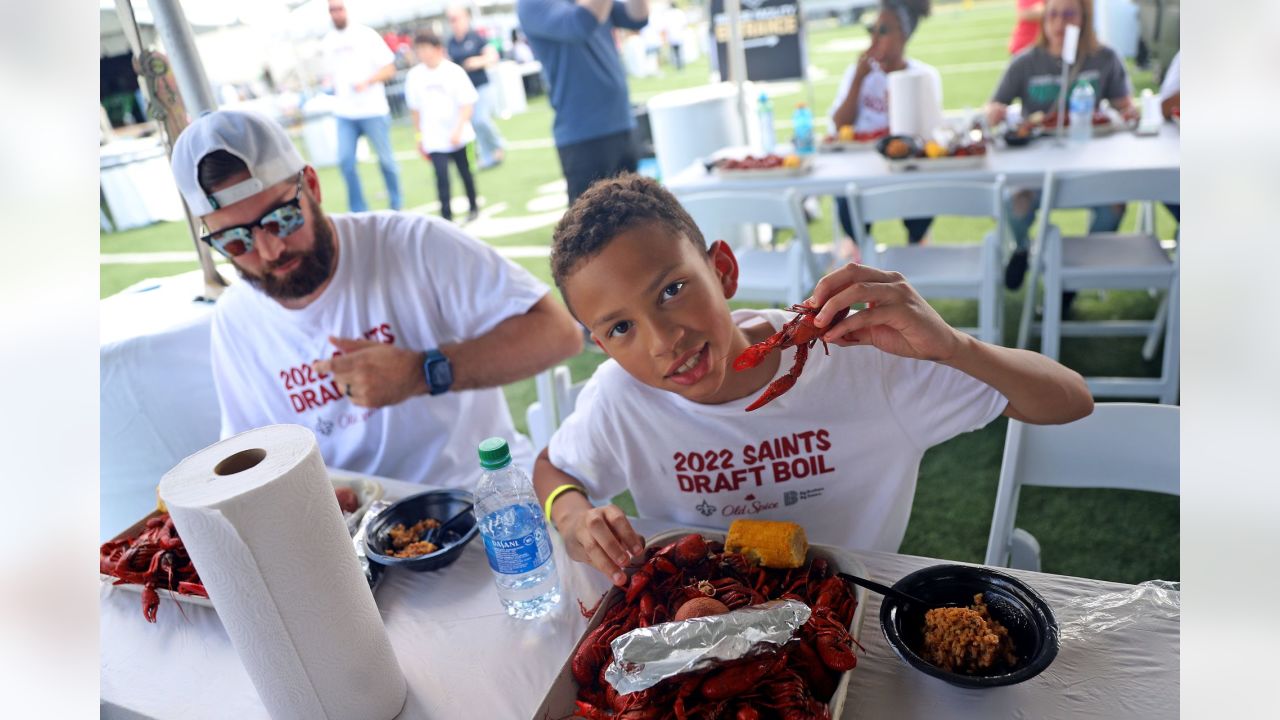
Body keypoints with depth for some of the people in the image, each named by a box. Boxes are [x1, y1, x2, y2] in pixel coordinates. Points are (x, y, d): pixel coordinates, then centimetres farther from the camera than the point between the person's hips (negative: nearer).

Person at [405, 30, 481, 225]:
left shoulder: (454, 71, -10)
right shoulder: (414, 75, -1)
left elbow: (467, 105, -11)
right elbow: (415, 108, 9)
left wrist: (458, 130, -23)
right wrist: (420, 135, 12)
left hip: (459, 136, -1)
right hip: (434, 139, 1)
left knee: (465, 172, 14)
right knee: (441, 176, -10)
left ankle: (473, 208, 35)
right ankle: (446, 217, -5)